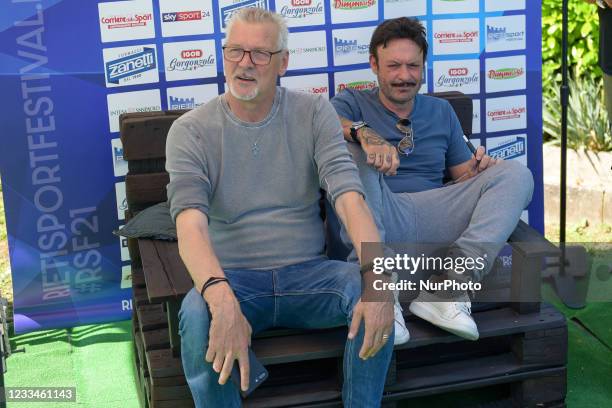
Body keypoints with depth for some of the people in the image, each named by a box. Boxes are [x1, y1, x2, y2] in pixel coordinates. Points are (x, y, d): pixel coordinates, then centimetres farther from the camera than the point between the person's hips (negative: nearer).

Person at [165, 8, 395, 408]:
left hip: (308, 273, 2)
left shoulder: (314, 113, 1)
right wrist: (222, 298, -40)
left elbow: (348, 195, -13)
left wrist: (377, 278, -31)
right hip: (233, 279, -1)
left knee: (373, 294, -27)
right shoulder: (190, 130, -4)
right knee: (196, 314, -34)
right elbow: (190, 222, -19)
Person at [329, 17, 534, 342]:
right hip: (372, 217, -3)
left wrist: (476, 172, -1)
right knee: (349, 148, -28)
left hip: (430, 219, 4)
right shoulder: (353, 103, 14)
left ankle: (447, 287, -30)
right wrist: (362, 133, -30)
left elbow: (461, 175, 24)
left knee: (517, 174, -12)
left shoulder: (441, 111, 26)